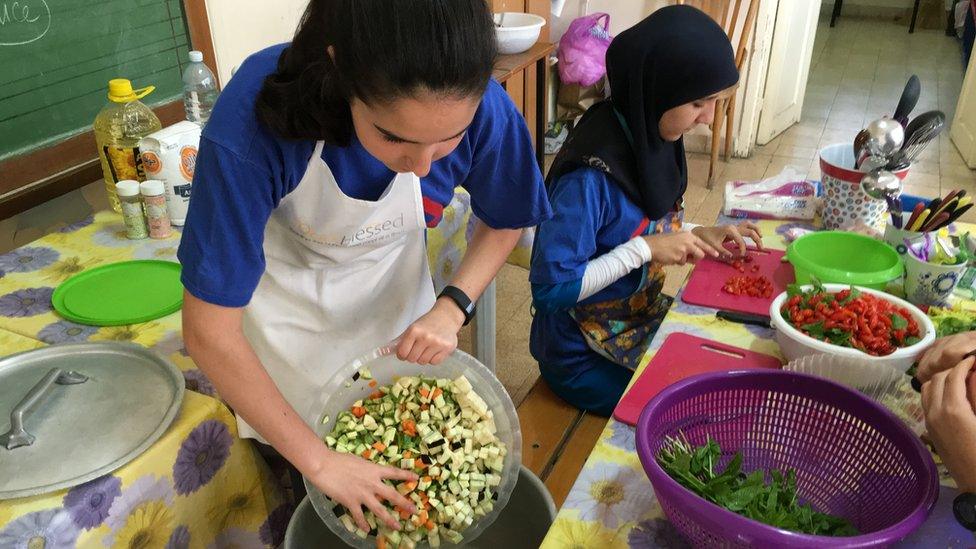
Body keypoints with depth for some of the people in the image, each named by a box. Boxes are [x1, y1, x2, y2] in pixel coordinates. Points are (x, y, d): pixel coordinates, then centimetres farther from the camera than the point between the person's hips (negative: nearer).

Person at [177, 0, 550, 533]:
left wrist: (452, 309, -24)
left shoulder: (482, 109, -30)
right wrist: (318, 461, -26)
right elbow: (209, 331, -31)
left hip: (395, 288, 2)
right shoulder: (253, 118, -39)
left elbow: (504, 223, -7)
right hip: (287, 304, -1)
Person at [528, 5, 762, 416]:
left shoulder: (651, 141, -3)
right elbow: (551, 287, -26)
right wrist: (646, 250, -26)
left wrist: (697, 235, -4)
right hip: (584, 358, -8)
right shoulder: (590, 175, -29)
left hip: (642, 317, 8)